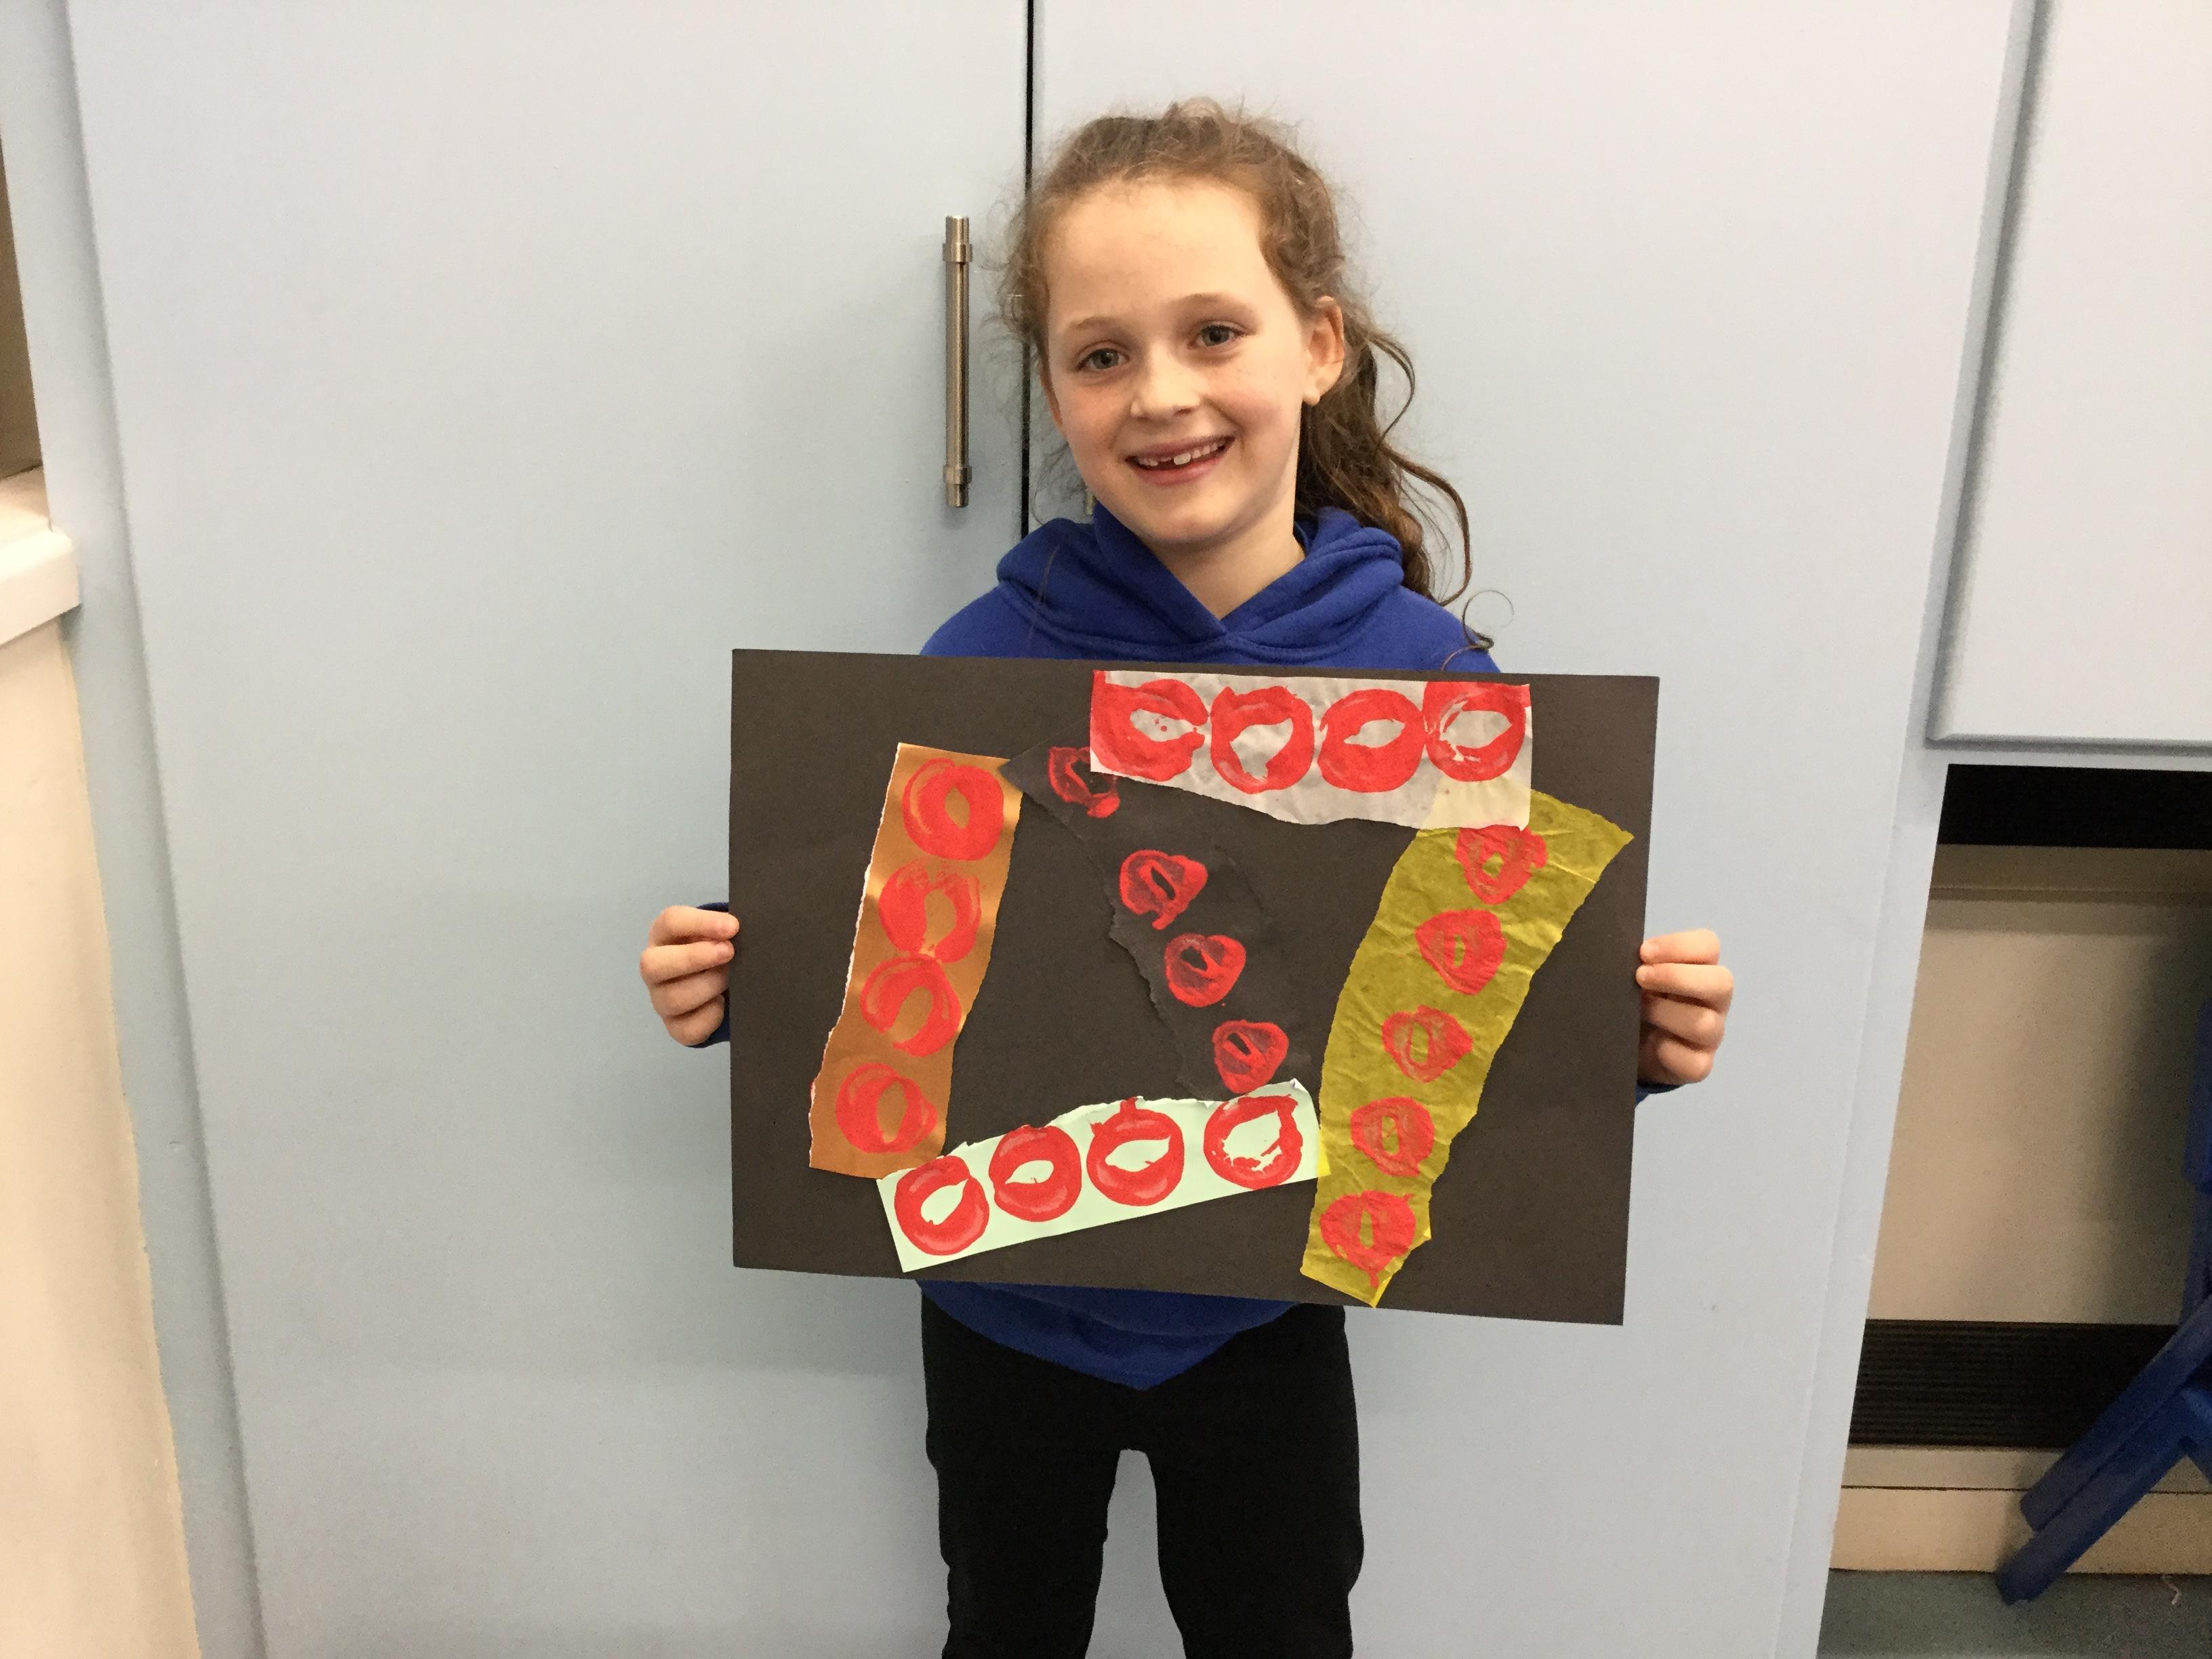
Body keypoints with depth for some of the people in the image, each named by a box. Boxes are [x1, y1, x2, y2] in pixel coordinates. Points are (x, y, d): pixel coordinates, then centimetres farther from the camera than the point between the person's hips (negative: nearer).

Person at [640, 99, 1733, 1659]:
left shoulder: (1427, 671, -16)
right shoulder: (982, 665, -18)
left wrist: (1634, 1034, -27)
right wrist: (737, 990, -27)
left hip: (1269, 1316, 0)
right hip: (1007, 1308, 0)